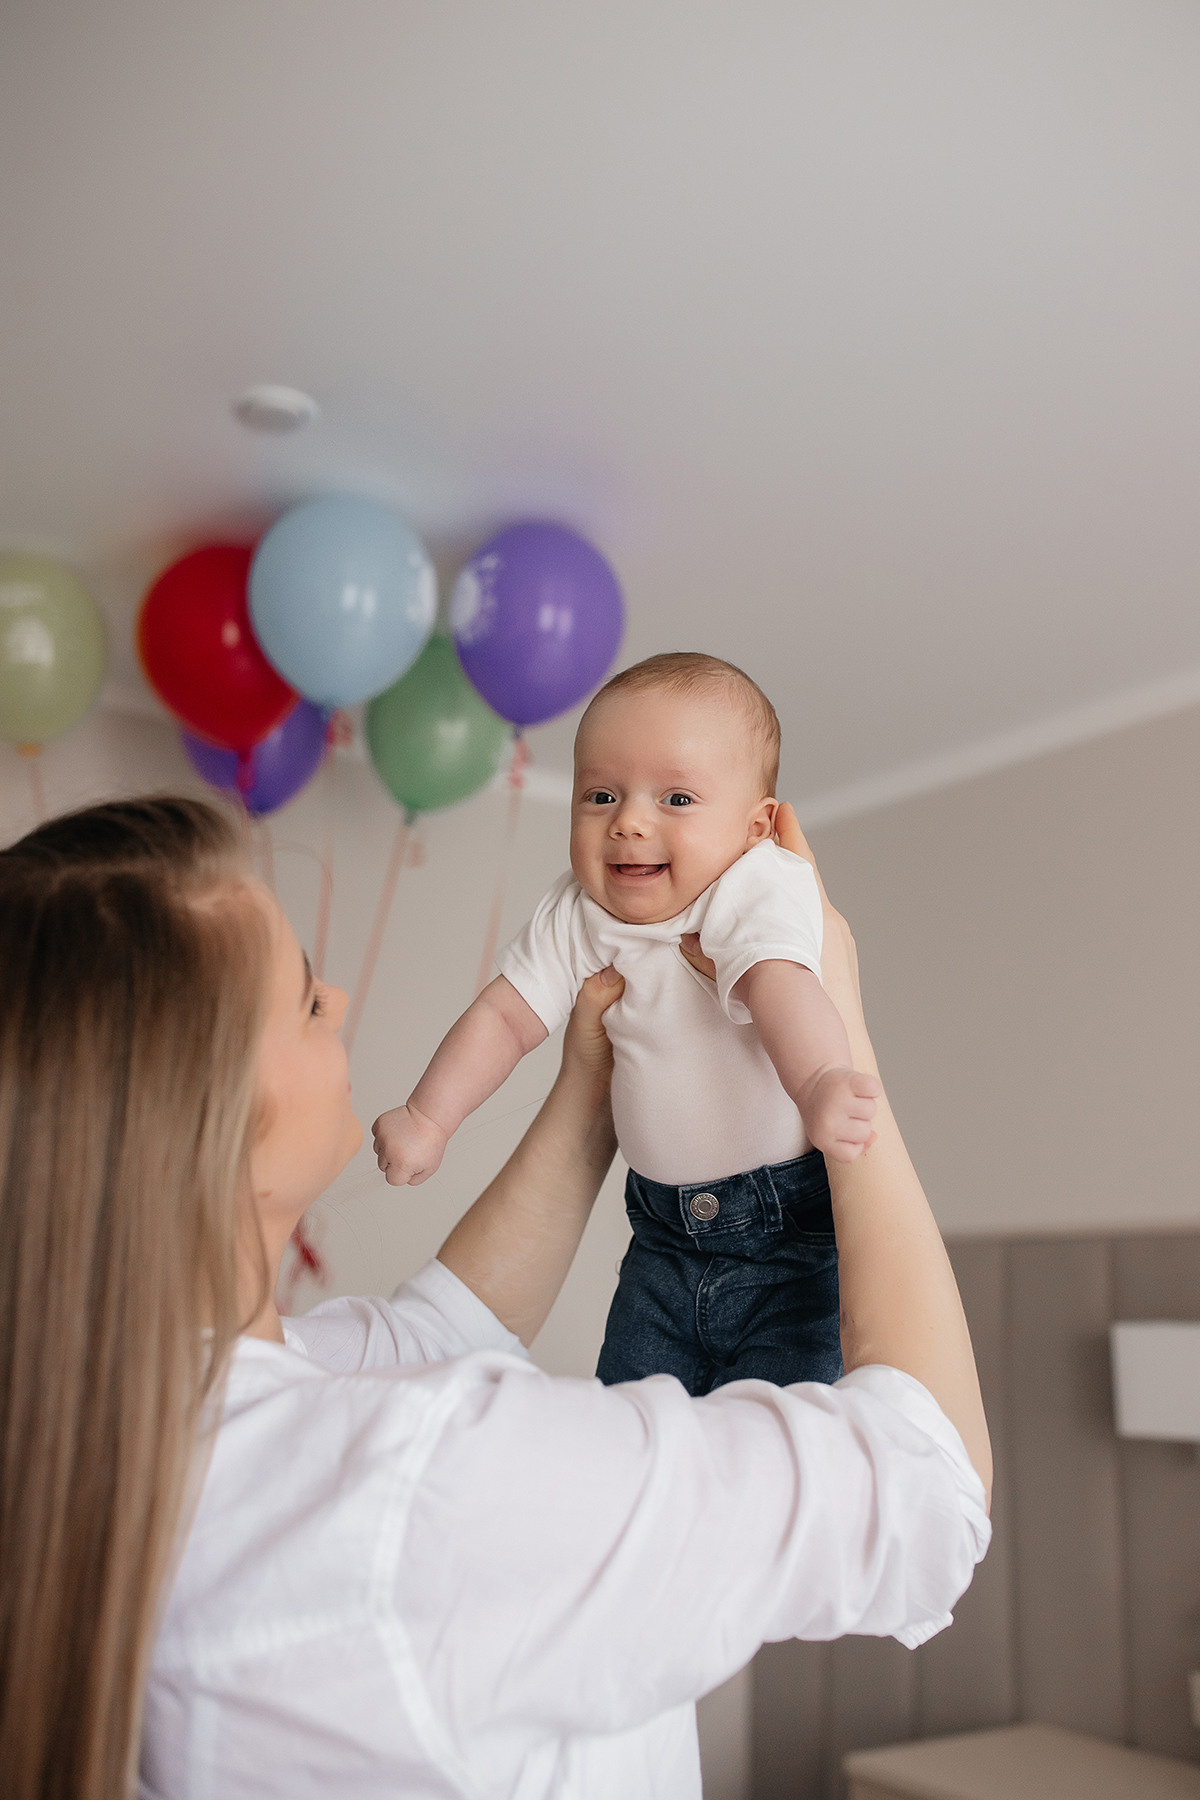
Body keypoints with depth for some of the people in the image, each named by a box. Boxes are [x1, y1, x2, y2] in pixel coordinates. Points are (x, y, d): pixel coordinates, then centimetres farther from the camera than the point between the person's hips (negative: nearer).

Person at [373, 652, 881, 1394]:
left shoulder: (758, 892, -21)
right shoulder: (578, 914, -3)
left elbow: (780, 986, -41)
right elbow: (507, 1014, 6)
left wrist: (821, 1083, -60)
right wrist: (427, 1118, 0)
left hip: (796, 1224, -5)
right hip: (671, 1228, 5)